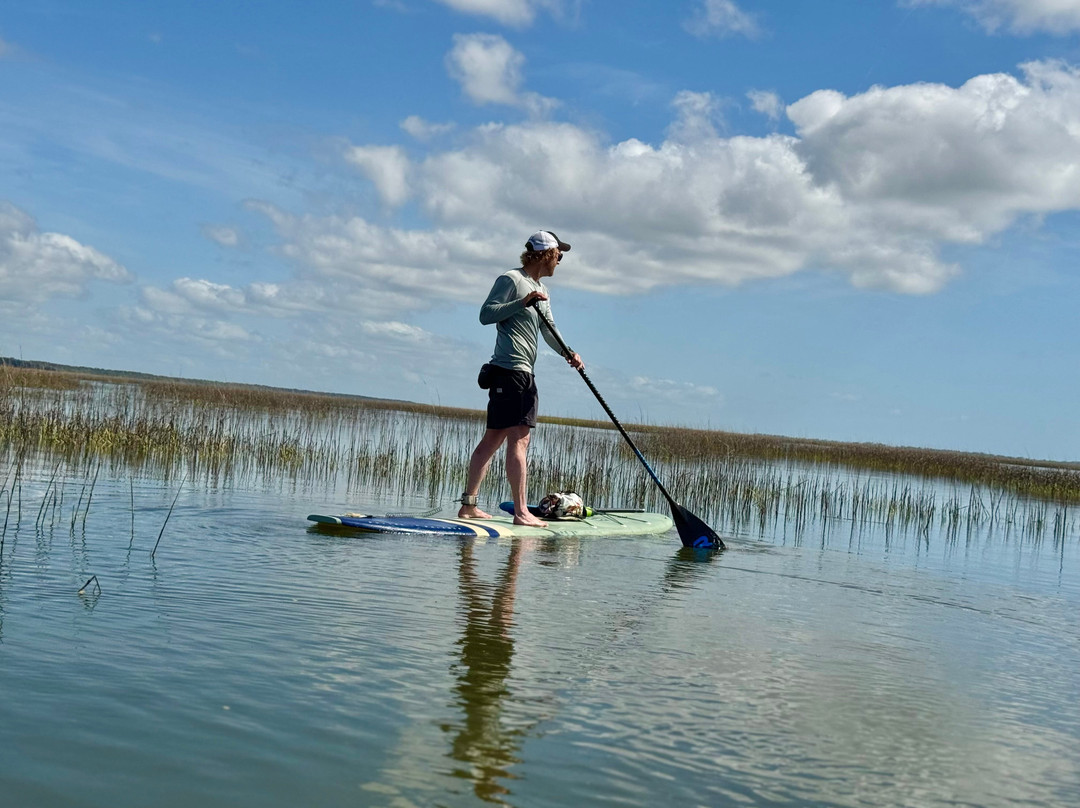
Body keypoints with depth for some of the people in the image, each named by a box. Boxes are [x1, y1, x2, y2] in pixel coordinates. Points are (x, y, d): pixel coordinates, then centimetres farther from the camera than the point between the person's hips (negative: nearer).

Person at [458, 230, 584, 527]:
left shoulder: (542, 290, 22)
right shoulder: (511, 280, -7)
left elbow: (548, 330, 18)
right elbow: (486, 314, -15)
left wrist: (567, 353, 0)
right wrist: (522, 302, -24)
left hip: (525, 374, 10)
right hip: (508, 370, -10)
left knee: (493, 439, 9)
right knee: (518, 439, -11)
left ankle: (468, 506, 13)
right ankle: (521, 511, -11)